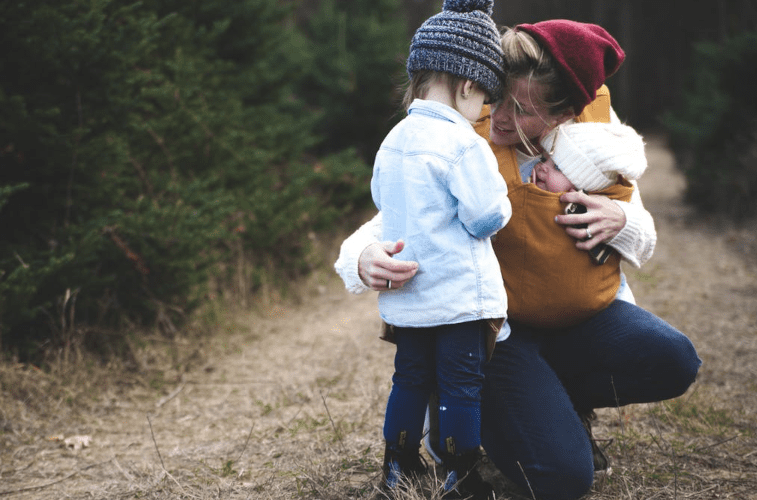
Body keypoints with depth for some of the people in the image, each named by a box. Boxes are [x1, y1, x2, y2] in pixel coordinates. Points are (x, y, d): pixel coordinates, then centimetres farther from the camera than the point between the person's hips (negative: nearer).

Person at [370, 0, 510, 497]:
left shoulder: (394, 140, 7)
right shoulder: (464, 144, -17)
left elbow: (380, 198, 20)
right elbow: (488, 217, -18)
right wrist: (501, 200, 3)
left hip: (405, 297, 7)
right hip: (459, 294, -7)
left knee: (411, 380, 18)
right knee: (463, 386, 4)